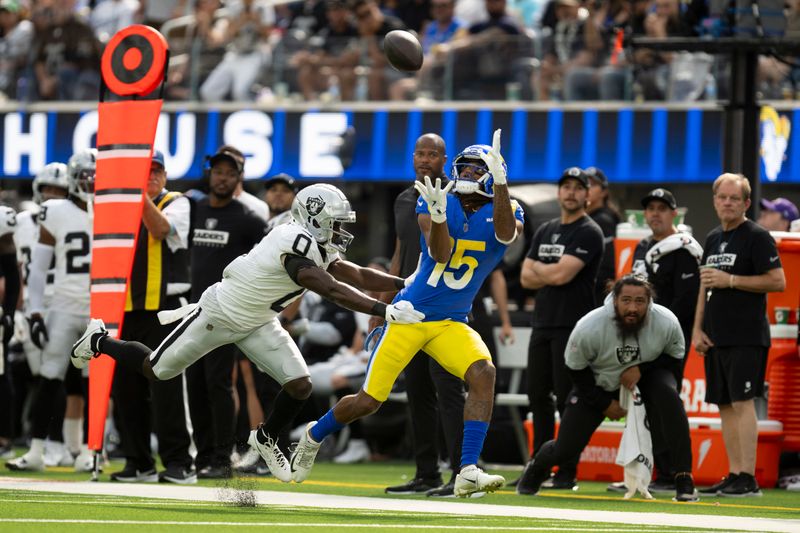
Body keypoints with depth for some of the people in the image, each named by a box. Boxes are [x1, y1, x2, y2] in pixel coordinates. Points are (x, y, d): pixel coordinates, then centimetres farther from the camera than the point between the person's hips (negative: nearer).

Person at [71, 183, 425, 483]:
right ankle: (100, 341, 34)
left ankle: (266, 439, 22)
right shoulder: (295, 247, -34)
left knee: (300, 386, -6)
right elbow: (333, 291, -41)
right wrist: (386, 311, -45)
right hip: (220, 314, -8)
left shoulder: (317, 248, -4)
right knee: (156, 371, 7)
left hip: (256, 323, 8)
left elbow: (359, 276, 1)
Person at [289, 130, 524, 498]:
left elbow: (506, 234, -28)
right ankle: (315, 435, 33)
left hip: (451, 324, 1)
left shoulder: (503, 214, -4)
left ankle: (468, 473, -28)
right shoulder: (437, 204, -6)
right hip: (410, 315, -1)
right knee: (369, 401, 2)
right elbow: (440, 254, -20)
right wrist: (437, 215, -38)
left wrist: (500, 179, -38)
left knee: (483, 373, -28)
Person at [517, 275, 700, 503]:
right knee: (567, 448, -5)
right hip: (597, 383, -1)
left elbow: (675, 358, -8)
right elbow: (575, 369, -12)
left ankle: (684, 478, -27)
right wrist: (604, 404, -9)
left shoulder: (666, 323, -26)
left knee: (668, 396, -33)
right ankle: (537, 467, 36)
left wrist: (641, 369, -25)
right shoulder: (588, 329, -30)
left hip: (646, 375, 1)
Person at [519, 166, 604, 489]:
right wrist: (552, 274, -7)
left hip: (573, 327, -8)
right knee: (538, 396, 9)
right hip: (543, 325, 8)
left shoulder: (588, 233, -7)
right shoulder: (545, 231, 17)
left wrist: (537, 269, 1)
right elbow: (526, 278, 10)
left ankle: (567, 472, -4)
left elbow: (561, 274, -18)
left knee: (567, 399, -7)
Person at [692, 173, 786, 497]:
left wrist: (730, 280, -15)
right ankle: (734, 476, 11)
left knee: (742, 402, -12)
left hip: (746, 337, -8)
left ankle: (748, 479, -13)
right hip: (716, 337, 8)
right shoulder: (713, 239, 18)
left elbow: (778, 281, -13)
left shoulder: (757, 237, -6)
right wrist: (697, 329, 13)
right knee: (725, 405, 7)